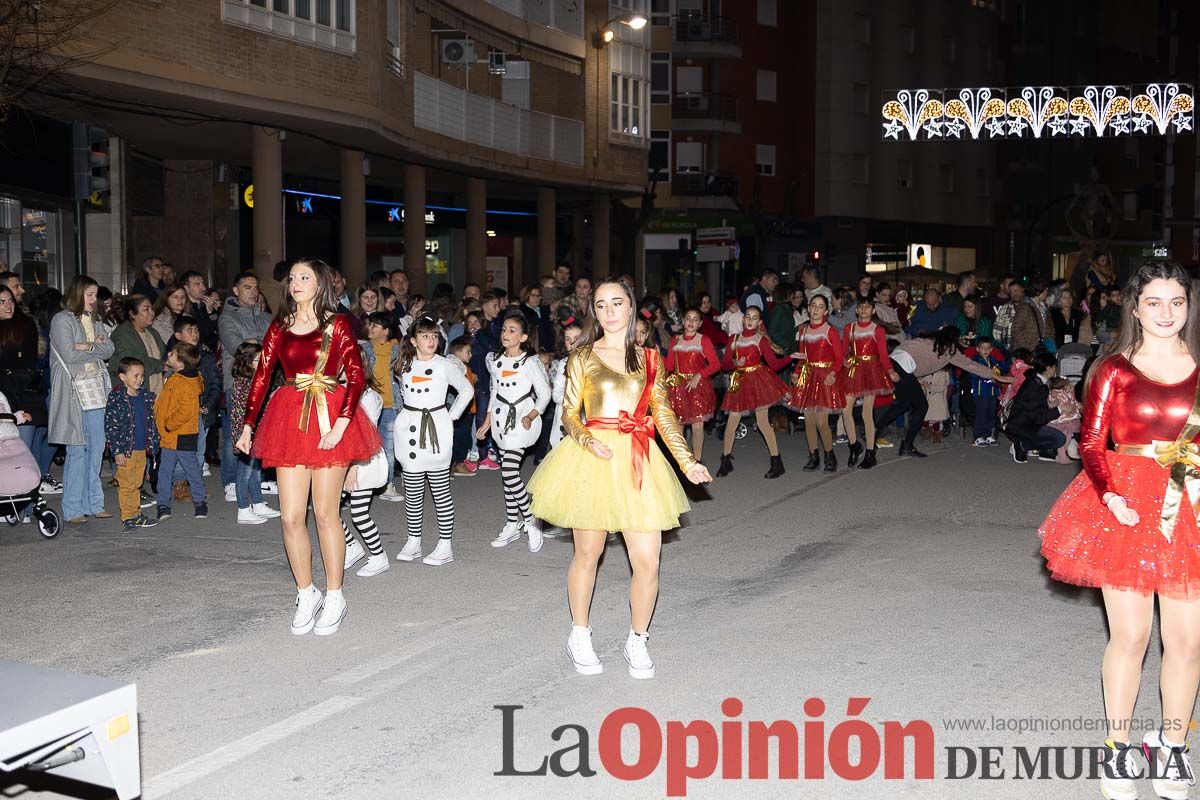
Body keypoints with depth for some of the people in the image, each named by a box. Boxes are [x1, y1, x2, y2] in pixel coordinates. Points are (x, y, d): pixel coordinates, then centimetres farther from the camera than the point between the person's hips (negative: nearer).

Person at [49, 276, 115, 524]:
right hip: (73, 390, -7)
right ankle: (73, 509, 2)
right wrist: (96, 347, -2)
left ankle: (93, 503, 14)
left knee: (97, 447, 7)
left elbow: (109, 349, 5)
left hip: (96, 388, 7)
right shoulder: (62, 320, -4)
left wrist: (87, 347, -10)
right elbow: (69, 355, -14)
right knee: (77, 449, -5)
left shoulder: (94, 321, 17)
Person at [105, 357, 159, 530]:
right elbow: (110, 426, -13)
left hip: (142, 449, 6)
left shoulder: (146, 396, 8)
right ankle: (127, 517, 9)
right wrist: (117, 451, -16)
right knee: (126, 484, 1)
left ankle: (136, 514, 22)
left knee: (137, 483, 14)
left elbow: (151, 422, 17)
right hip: (125, 450, -6)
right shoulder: (116, 398, -11)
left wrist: (153, 443, 12)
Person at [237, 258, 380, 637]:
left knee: (326, 514, 2)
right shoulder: (279, 327, 11)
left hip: (329, 419, -3)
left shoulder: (337, 325, 1)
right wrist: (248, 425, 5)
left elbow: (356, 375, -6)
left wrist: (342, 422, -16)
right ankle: (306, 594, 16)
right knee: (291, 517, 0)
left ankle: (334, 597, 15)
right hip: (289, 419, 3)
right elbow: (262, 375, 9)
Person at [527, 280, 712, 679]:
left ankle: (637, 642, 17)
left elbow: (663, 414, 10)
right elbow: (569, 413, 2)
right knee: (588, 553, 10)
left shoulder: (648, 358, 10)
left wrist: (688, 461, 2)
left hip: (639, 462, 2)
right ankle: (579, 637, 30)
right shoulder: (582, 357, 4)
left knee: (647, 561, -4)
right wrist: (589, 441, -17)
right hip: (592, 459, -2)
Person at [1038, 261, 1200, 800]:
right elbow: (1091, 442, -1)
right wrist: (1110, 495, -16)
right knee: (1131, 635, 1)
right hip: (1127, 506, -2)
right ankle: (1119, 750, 17)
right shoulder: (1114, 370, -1)